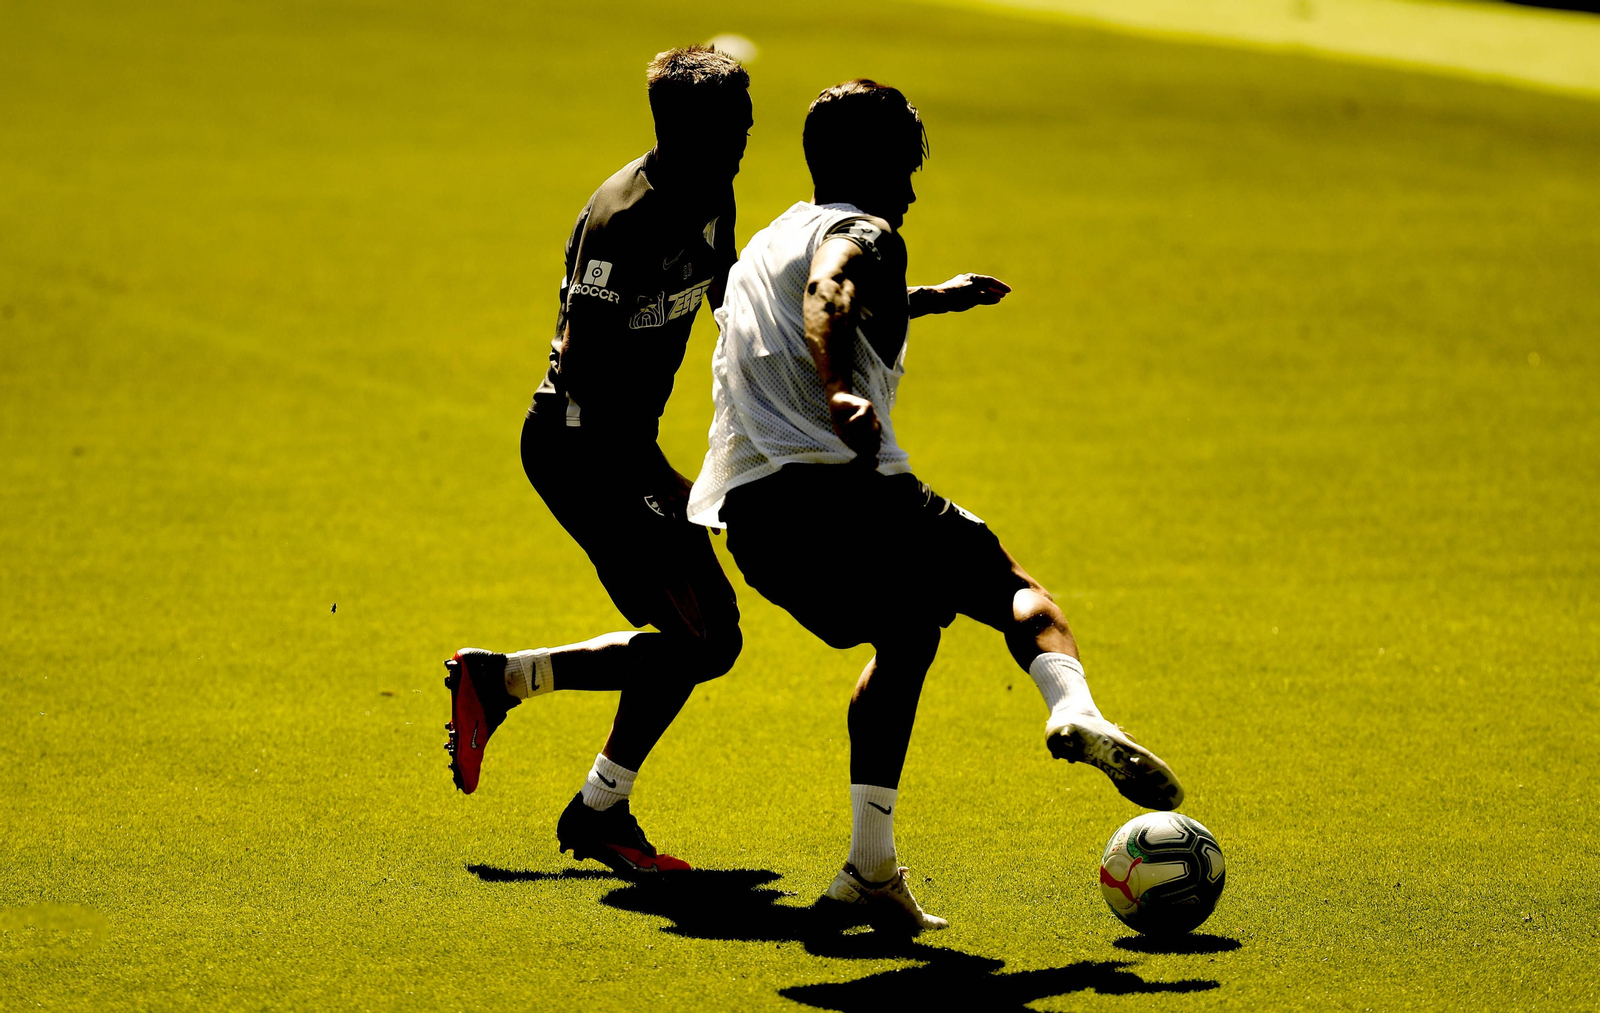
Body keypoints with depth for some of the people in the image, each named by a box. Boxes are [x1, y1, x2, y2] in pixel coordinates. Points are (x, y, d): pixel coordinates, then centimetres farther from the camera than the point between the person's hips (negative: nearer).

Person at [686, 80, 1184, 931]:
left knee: (905, 633, 25)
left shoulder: (771, 240, 30)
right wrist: (841, 394, -41)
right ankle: (1075, 710, -23)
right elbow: (832, 294, -23)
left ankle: (872, 867, 13)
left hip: (748, 510, 7)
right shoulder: (864, 234, 3)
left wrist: (928, 300, 64)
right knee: (1008, 586, 10)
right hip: (839, 486, -7)